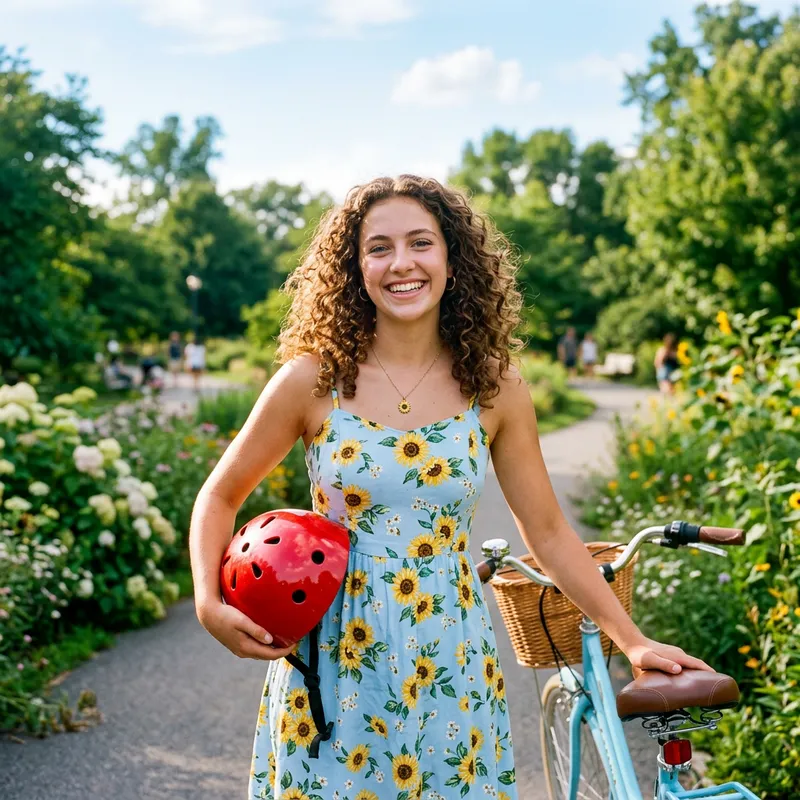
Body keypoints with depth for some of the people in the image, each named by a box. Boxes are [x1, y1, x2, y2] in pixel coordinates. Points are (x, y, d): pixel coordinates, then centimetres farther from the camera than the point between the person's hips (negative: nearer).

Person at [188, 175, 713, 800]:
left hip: (450, 671, 1)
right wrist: (209, 604, -11)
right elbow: (220, 497, 3)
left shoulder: (495, 390, -4)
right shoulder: (313, 380, -8)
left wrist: (633, 641, 3)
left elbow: (549, 535, 4)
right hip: (332, 662, -1)